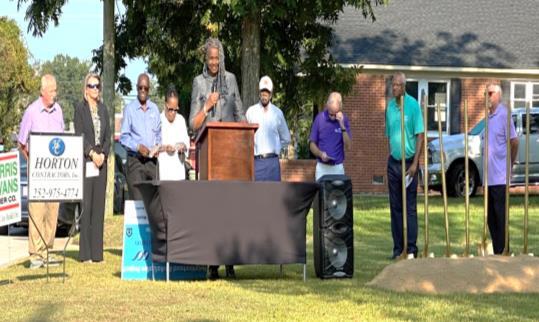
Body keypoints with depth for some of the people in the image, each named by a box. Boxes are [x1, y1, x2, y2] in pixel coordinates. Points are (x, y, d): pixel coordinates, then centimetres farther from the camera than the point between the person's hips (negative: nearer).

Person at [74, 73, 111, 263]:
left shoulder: (103, 109, 15)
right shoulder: (80, 108, 0)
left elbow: (108, 135, 11)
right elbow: (79, 135, -7)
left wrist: (103, 154, -4)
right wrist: (91, 153, -15)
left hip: (101, 162, 5)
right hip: (86, 162, -5)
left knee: (99, 206, 5)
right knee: (86, 206, -5)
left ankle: (97, 252, 9)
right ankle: (85, 254, -3)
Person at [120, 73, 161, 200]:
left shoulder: (154, 109, 14)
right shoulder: (129, 109, 0)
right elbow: (124, 137, -2)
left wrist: (157, 146, 0)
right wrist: (138, 147, -16)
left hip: (152, 160, 4)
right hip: (135, 160, -4)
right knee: (137, 199, -12)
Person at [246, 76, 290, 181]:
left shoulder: (277, 113, 7)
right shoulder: (251, 112, 3)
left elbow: (286, 139, 17)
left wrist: (275, 148, 9)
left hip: (272, 160, 1)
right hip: (256, 160, -1)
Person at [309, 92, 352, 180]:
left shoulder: (344, 120, -2)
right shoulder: (319, 118, -3)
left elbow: (348, 147, -8)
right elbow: (312, 144, 3)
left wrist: (342, 126, -19)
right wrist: (320, 154, -17)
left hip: (338, 168, 0)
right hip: (322, 167, 0)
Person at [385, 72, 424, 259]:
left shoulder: (413, 105, -8)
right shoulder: (389, 106, 7)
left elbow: (420, 136, -10)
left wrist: (415, 163, -14)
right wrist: (389, 159, 10)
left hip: (409, 161, -5)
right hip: (393, 162, 5)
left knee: (410, 207, -2)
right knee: (395, 207, 7)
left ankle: (412, 249, 0)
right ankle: (398, 248, 12)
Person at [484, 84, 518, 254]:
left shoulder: (504, 115, -10)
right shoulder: (488, 117, 14)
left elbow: (514, 142, -11)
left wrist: (510, 164, 0)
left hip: (500, 177, -8)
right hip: (488, 177, 8)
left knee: (500, 218, -4)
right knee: (491, 218, 12)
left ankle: (503, 253, 0)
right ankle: (496, 252, 18)